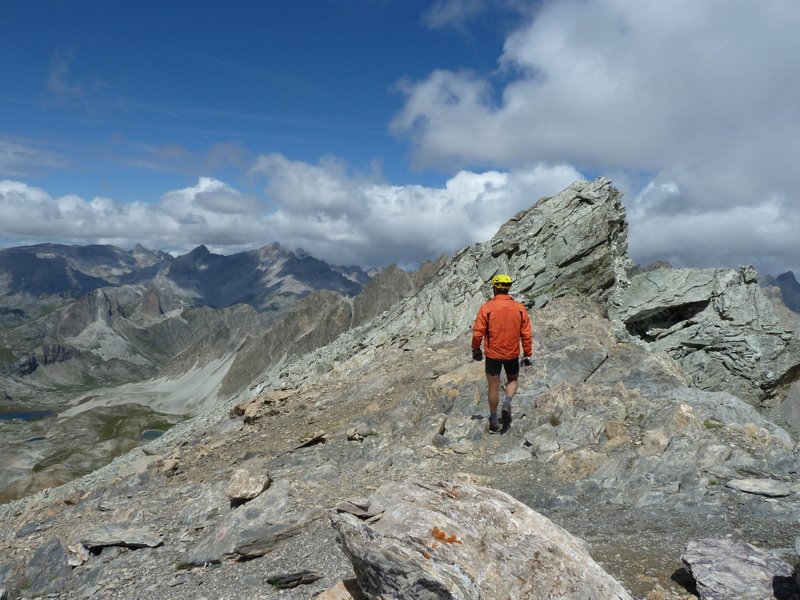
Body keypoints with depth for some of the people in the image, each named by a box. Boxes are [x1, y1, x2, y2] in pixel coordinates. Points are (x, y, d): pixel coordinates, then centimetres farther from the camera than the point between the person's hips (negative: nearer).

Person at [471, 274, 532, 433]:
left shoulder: (486, 308, -13)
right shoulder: (519, 308, -6)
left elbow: (477, 332, -10)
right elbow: (526, 334, -3)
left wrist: (476, 349, 7)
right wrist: (527, 354, 7)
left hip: (492, 354, -1)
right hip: (512, 354, 1)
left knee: (494, 386, 10)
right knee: (513, 380, 24)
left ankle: (494, 421, 19)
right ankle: (507, 405, 0)